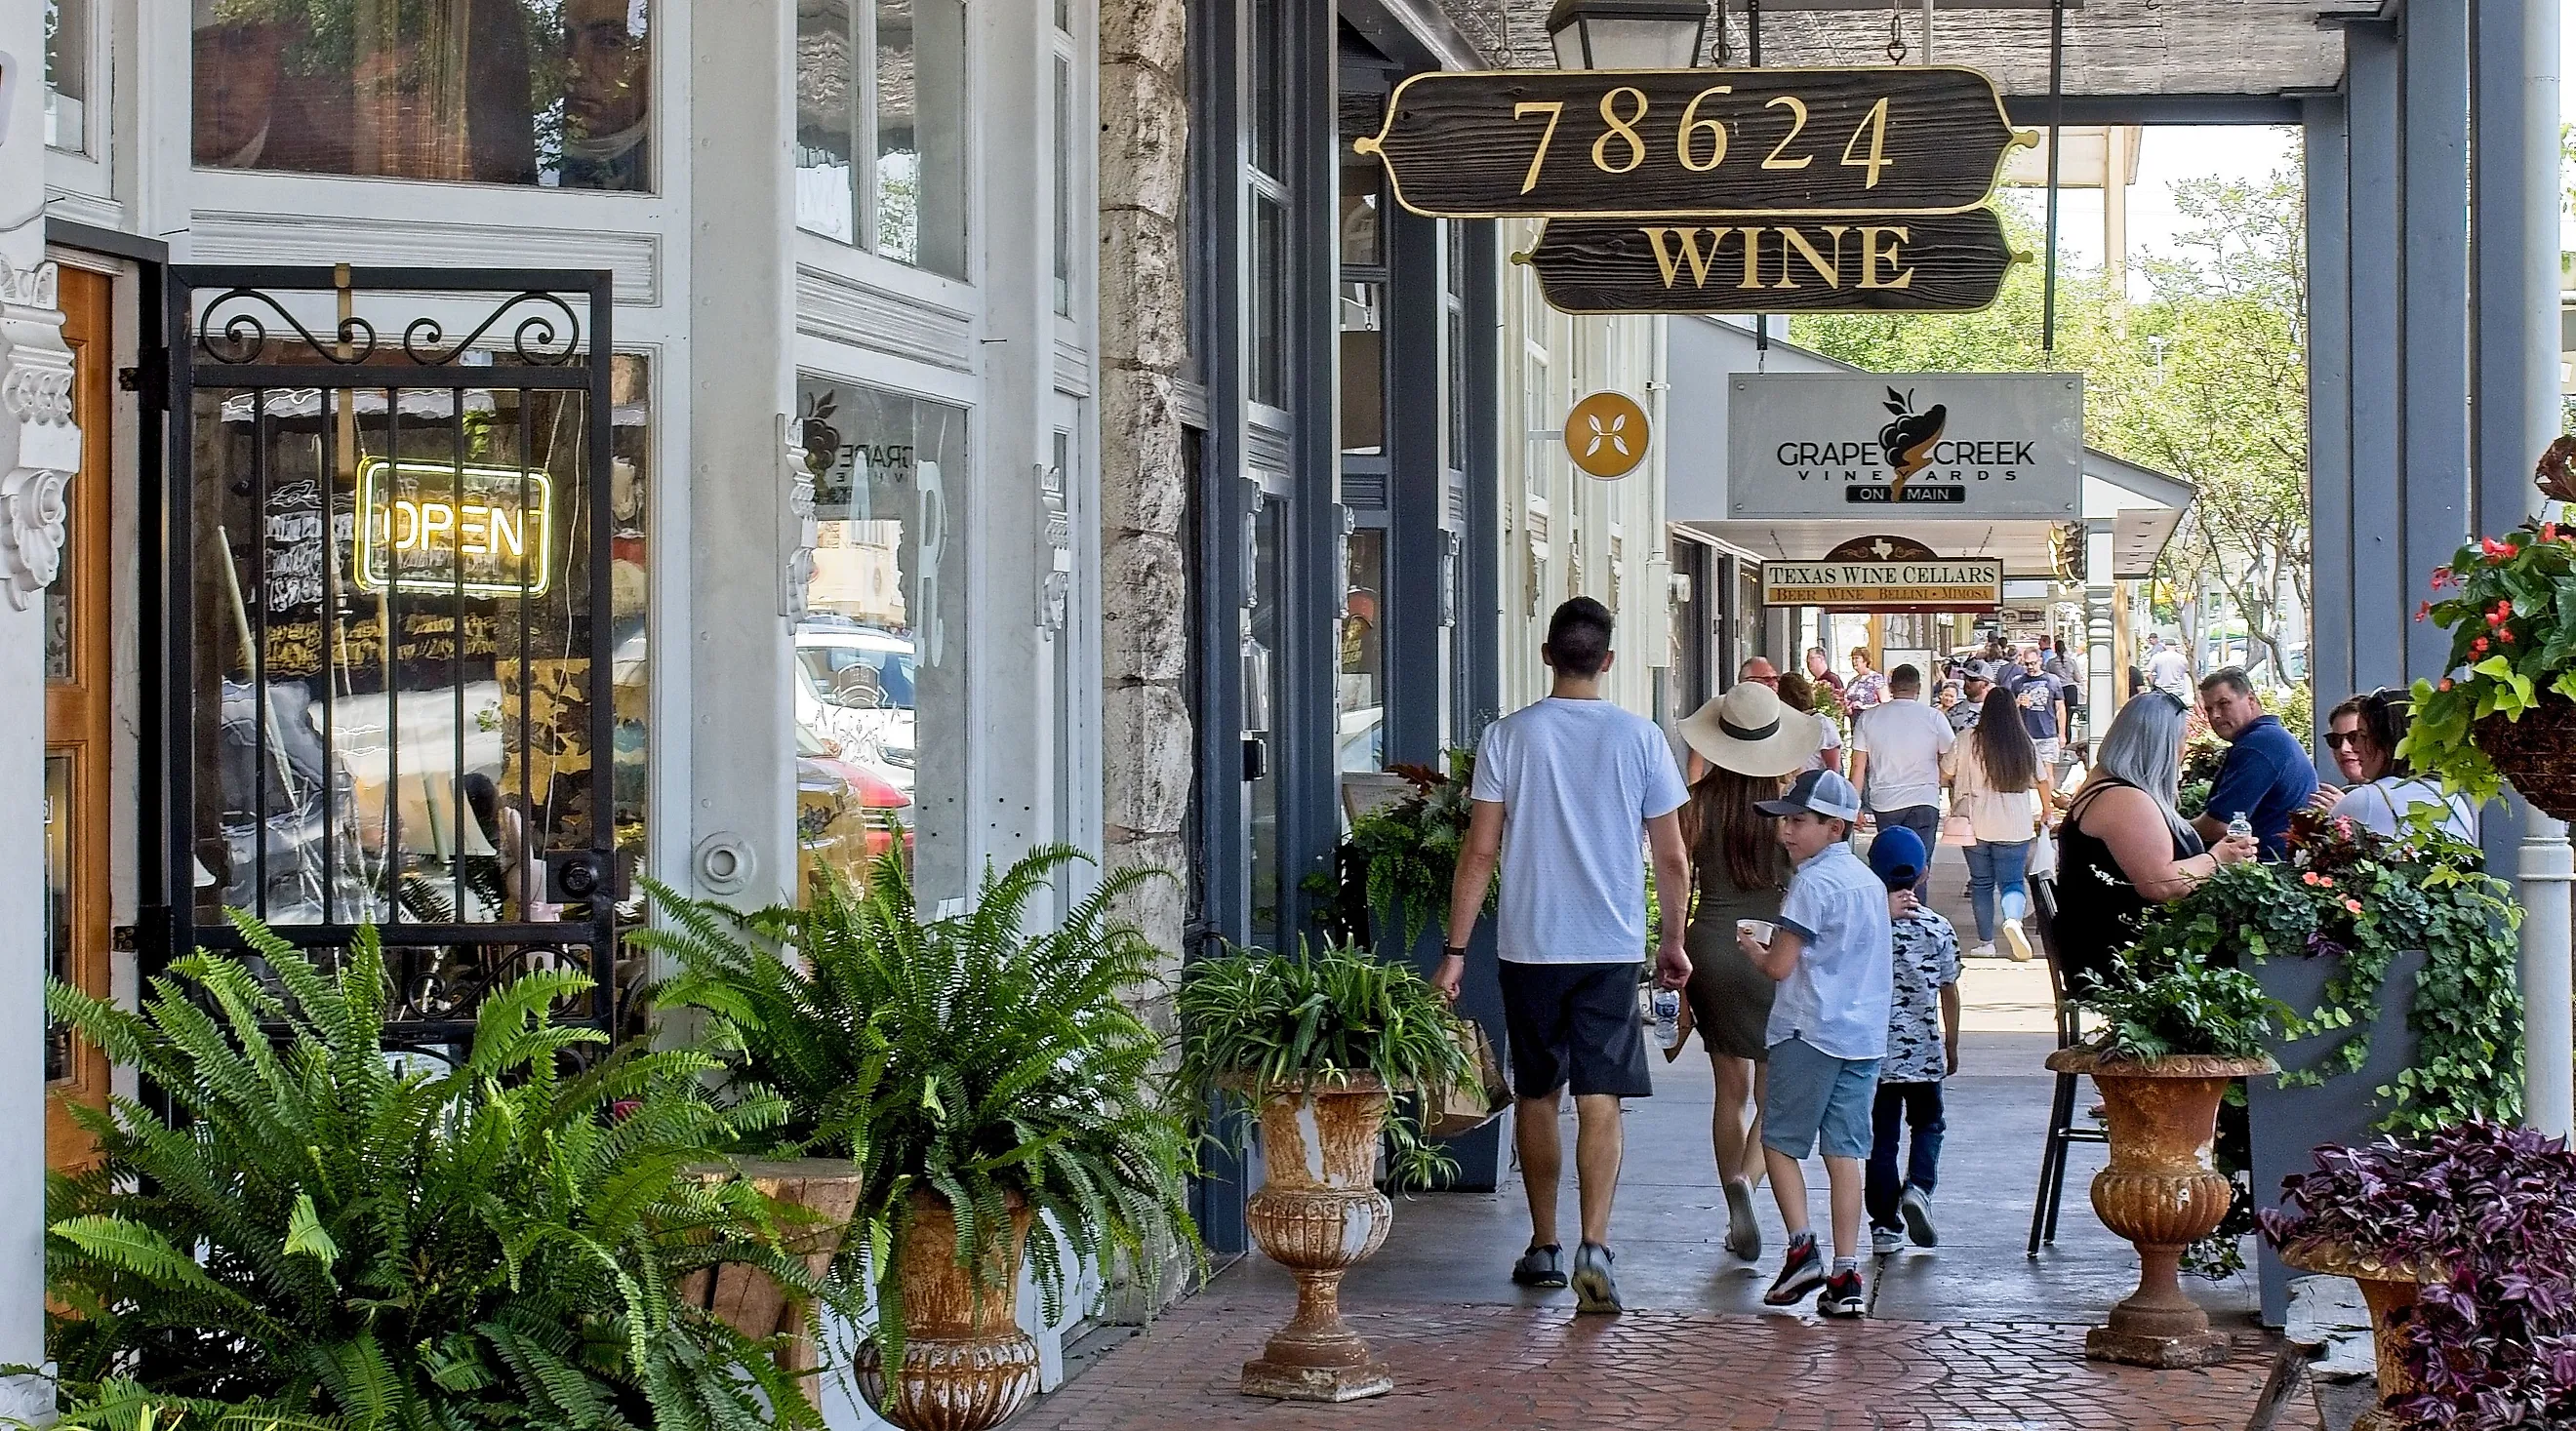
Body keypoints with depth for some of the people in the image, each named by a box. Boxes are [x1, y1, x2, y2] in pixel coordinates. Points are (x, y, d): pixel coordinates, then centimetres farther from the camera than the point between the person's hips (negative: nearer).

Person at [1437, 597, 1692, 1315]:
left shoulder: (1508, 736, -3)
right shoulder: (1639, 738, -1)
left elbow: (1480, 852, -5)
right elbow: (1673, 858, 2)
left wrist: (1456, 950, -1)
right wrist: (1673, 941, 15)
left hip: (1529, 946, 1)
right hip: (1612, 947, 0)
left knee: (1537, 1097, 14)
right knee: (1600, 1102, -2)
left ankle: (1544, 1247, 24)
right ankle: (1594, 1248, -18)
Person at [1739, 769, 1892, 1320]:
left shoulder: (1813, 883, -12)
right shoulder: (1869, 881, 14)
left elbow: (1779, 965, -12)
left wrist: (1751, 947, 7)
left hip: (1809, 1034, -7)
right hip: (1864, 1036, 7)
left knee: (1779, 1141, 5)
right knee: (1844, 1151, 5)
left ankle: (1802, 1247, -8)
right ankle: (1846, 1273, 0)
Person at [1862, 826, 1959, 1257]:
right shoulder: (1939, 928, -4)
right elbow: (1949, 994, 2)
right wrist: (1951, 1046, 14)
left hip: (1874, 1051, 0)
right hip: (1924, 1050, 0)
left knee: (1881, 1137, 6)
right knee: (1928, 1124, 17)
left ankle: (1885, 1226, 6)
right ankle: (1918, 1188, -8)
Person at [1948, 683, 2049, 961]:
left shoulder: (1969, 740, -8)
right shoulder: (2025, 743, -2)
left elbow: (1948, 774, 2)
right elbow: (2042, 780, 10)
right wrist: (2046, 811, 29)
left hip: (1976, 824, 0)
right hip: (2015, 827, 0)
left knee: (1981, 883, 13)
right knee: (2012, 881, 3)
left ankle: (1985, 942, 17)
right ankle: (2013, 918, -27)